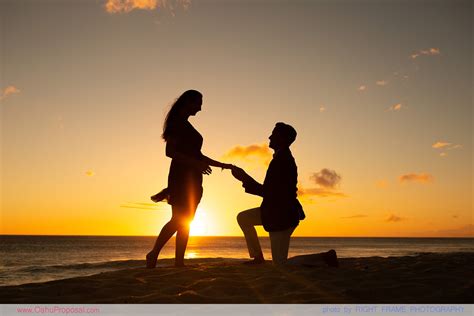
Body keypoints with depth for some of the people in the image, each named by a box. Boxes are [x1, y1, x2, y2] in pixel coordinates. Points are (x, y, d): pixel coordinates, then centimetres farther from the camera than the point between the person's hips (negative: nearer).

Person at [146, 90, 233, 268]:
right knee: (179, 220, -14)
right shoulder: (176, 122, -5)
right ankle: (153, 254, -7)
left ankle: (179, 262, 4)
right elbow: (170, 151, -15)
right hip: (181, 175, -9)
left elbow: (196, 155, 25)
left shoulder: (186, 125, 23)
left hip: (192, 178, 9)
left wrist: (221, 165, 23)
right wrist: (195, 163, -21)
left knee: (185, 221, 4)